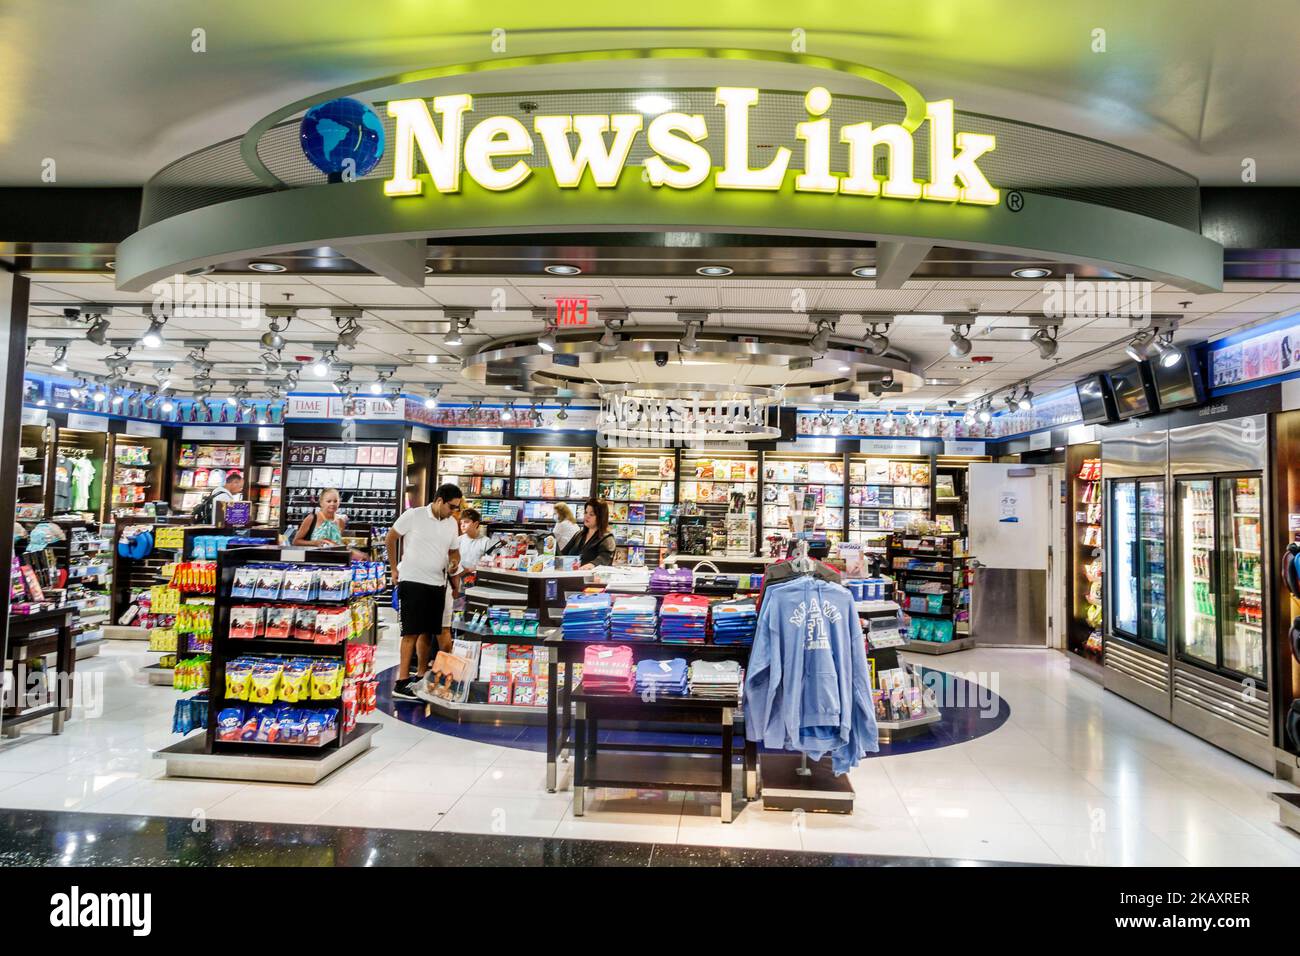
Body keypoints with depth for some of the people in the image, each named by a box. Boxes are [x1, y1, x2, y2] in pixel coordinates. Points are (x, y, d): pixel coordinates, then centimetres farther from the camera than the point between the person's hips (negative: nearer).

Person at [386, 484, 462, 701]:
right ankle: (401, 682, -3)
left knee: (428, 632, 13)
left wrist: (455, 562, -6)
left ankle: (420, 676, 26)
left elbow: (454, 550, 18)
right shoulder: (413, 515, -9)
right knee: (411, 632, -7)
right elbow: (391, 538, 2)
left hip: (437, 584, 6)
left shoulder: (452, 524, 6)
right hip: (412, 581, -6)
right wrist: (394, 569, 3)